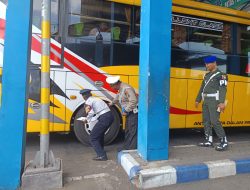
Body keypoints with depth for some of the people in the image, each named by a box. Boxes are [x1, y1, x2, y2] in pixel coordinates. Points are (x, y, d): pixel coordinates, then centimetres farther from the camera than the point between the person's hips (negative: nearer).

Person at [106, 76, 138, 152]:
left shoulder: (126, 89, -21)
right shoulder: (121, 89, 11)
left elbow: (133, 101, -29)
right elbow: (117, 97, 32)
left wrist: (126, 111, -21)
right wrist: (111, 104, 46)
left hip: (133, 112, -10)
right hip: (129, 113, 11)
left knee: (133, 132, -6)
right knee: (127, 130, 19)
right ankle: (126, 147, 32)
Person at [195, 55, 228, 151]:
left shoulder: (221, 75, -6)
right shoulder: (207, 75, 17)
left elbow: (223, 89, -15)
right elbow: (202, 88, 19)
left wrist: (222, 102, -24)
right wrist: (198, 100, 17)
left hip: (214, 101, -8)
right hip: (206, 101, 8)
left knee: (215, 121, -12)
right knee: (206, 121, 7)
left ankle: (224, 142, -2)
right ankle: (209, 141, 15)